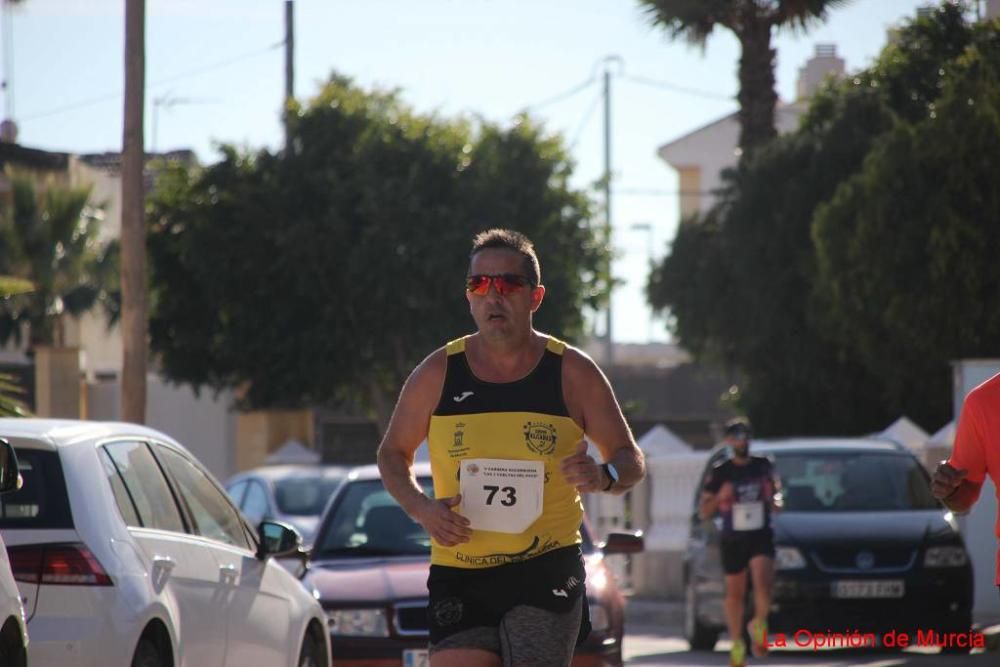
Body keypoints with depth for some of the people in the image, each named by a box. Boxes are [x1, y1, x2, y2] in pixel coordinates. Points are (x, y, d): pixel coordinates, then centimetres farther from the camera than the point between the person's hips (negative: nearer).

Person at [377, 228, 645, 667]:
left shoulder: (573, 374, 2)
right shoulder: (438, 374, 4)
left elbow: (631, 460, 8)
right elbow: (393, 453, 16)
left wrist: (604, 476, -16)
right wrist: (420, 507, -4)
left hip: (547, 572, -1)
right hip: (458, 576, 2)